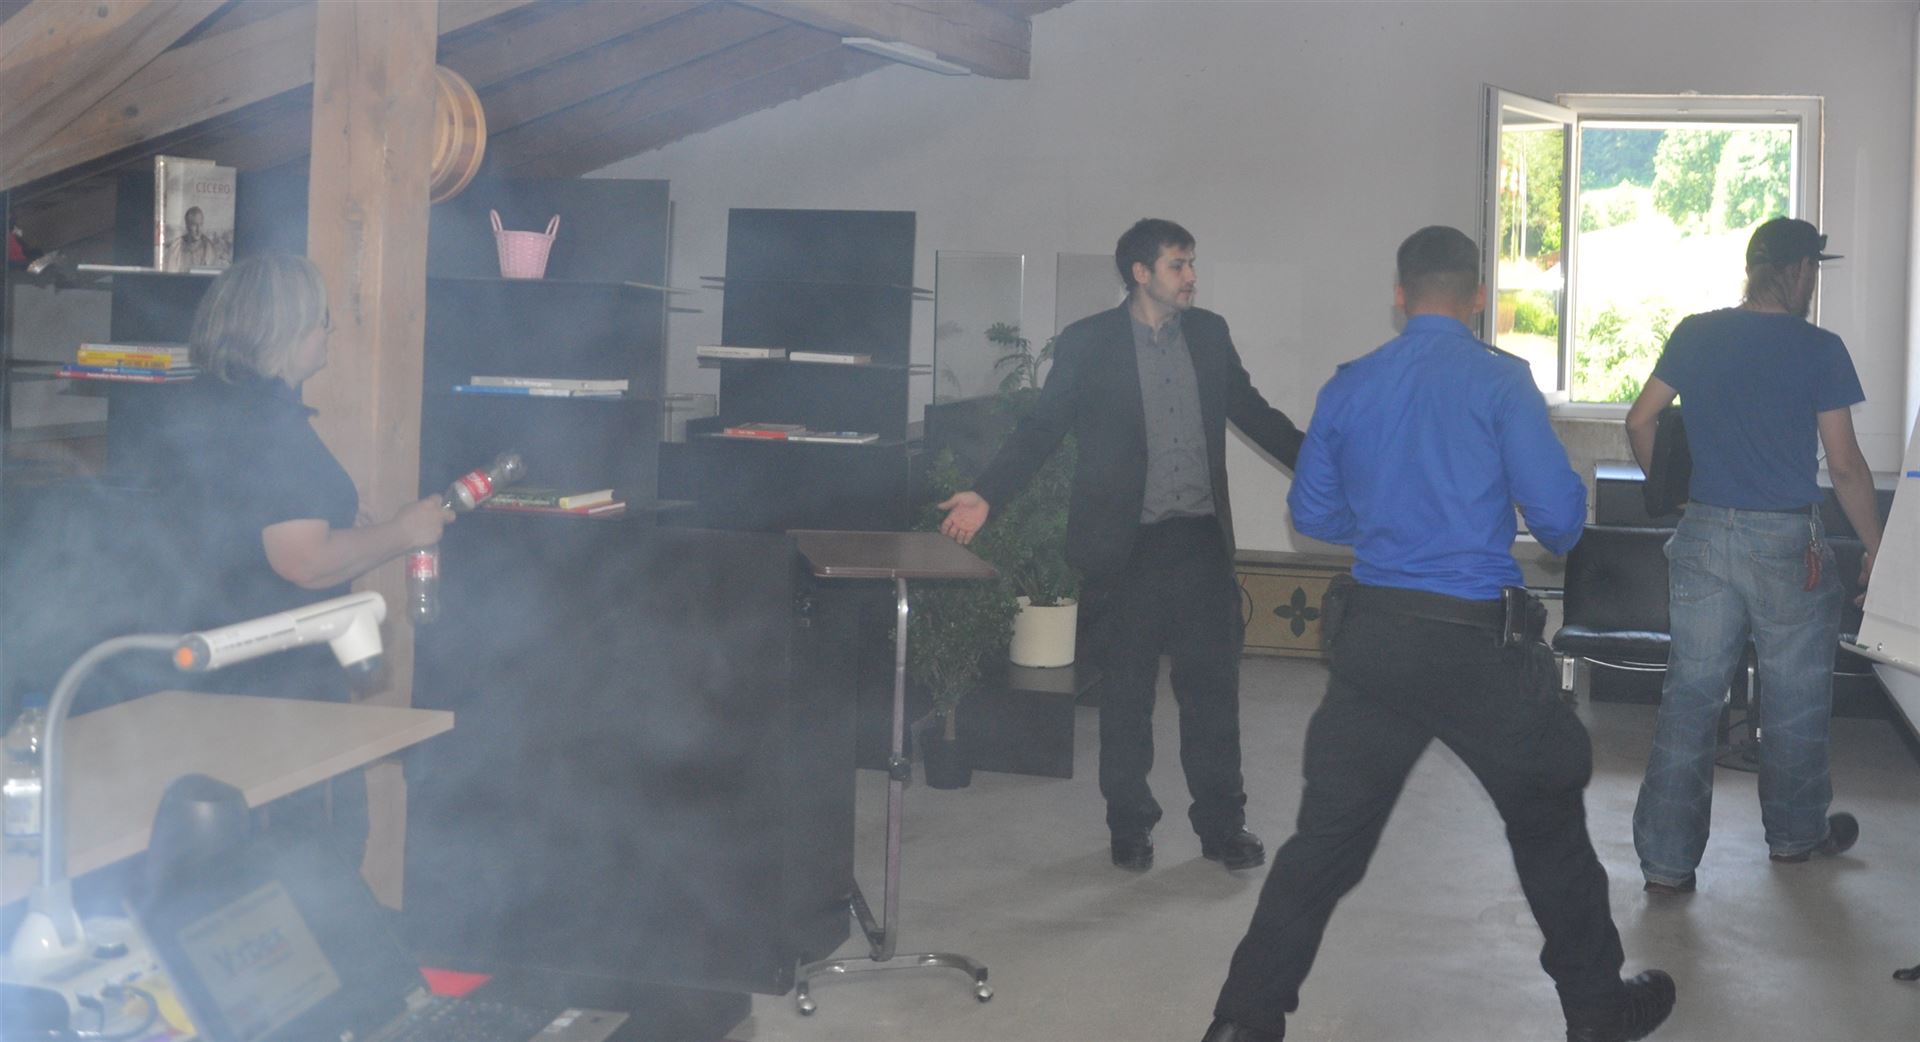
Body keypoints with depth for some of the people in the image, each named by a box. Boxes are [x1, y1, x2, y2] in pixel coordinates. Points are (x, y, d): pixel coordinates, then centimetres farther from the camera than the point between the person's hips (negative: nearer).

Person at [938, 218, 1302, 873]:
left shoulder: (1209, 333, 8)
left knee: (1213, 686, 5)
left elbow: (1254, 413, 16)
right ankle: (1130, 829, 20)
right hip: (1127, 545, -3)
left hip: (1201, 540, 3)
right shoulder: (1087, 344, -3)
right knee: (1125, 692, 7)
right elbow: (1041, 428, -4)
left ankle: (1222, 826, 17)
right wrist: (987, 495, -16)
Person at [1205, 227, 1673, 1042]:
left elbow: (1312, 513, 13)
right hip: (1474, 640, -3)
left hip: (1370, 632, 4)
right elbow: (1558, 511, -10)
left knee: (1329, 832, 8)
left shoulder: (1348, 387, 5)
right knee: (1547, 821, 15)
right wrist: (1561, 531, 13)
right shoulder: (1499, 380, -7)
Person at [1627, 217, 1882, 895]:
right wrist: (1877, 548, 3)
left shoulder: (1695, 335, 2)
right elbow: (1845, 465, -8)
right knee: (1796, 698, 16)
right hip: (1787, 544, -3)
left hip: (1704, 534, 3)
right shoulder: (1818, 350, -8)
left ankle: (1667, 860, 3)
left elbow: (1640, 420, 4)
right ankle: (1795, 832, 35)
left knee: (1689, 696, 4)